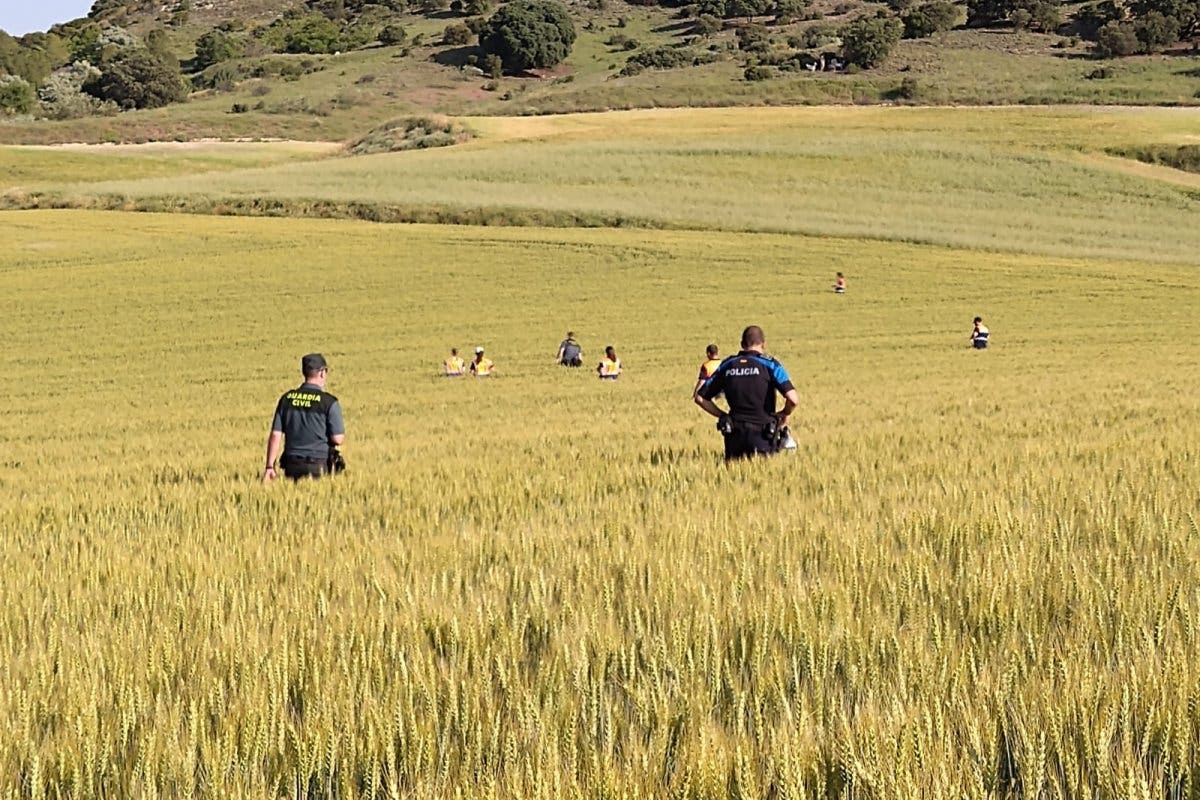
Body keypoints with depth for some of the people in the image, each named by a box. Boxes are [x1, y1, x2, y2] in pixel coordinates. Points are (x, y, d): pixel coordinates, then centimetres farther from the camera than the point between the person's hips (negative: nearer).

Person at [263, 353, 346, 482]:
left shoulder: (286, 399, 7)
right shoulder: (329, 402, -6)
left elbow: (275, 435, 5)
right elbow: (338, 439, -5)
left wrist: (270, 466, 7)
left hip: (292, 465, 4)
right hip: (317, 467, -4)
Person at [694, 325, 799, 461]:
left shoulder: (727, 365, 10)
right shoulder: (769, 364, -1)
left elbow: (700, 398, 13)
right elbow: (793, 399, -13)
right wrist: (785, 415, 7)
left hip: (734, 433, 3)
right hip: (762, 434, -3)